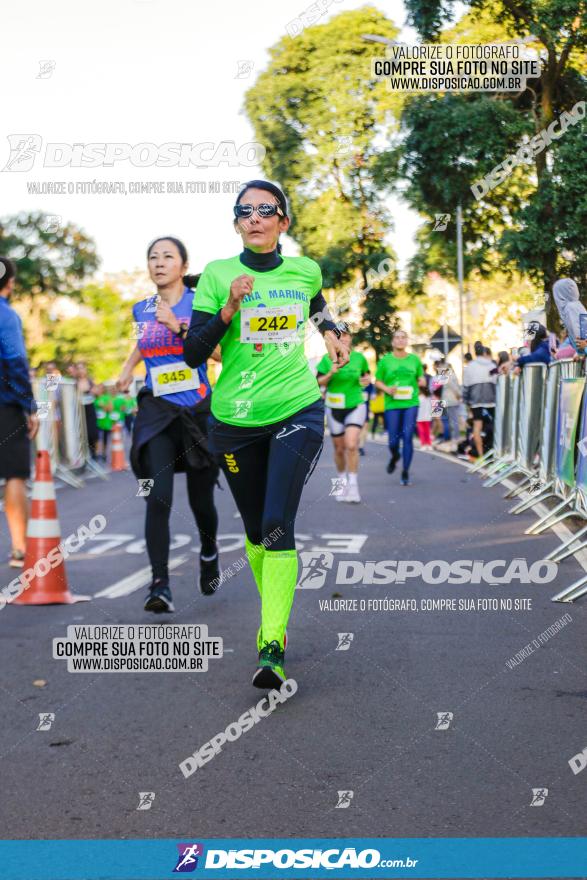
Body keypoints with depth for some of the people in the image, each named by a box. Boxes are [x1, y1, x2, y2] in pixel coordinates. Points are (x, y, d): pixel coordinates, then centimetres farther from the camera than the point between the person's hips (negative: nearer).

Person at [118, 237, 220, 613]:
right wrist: (128, 367, 23)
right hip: (156, 412, 2)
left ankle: (209, 551, 41)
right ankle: (160, 585, -16)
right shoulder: (141, 310, 8)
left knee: (200, 500, 9)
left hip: (198, 410, -2)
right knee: (158, 498, -16)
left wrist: (178, 326, -25)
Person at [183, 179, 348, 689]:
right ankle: (273, 615, 35)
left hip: (298, 413, -1)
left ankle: (272, 649, -16)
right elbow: (193, 354, -9)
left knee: (278, 525, -16)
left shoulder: (306, 271, 4)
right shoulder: (218, 275, -3)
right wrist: (229, 309, -20)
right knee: (255, 530, 11)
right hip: (235, 421, 1)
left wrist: (333, 332, 10)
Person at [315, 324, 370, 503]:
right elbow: (318, 382, -1)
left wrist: (367, 380, -7)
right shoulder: (327, 359, -2)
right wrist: (330, 373, -19)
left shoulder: (359, 357, 0)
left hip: (355, 407, -1)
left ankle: (353, 485, -11)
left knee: (352, 445, -18)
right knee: (339, 449, 9)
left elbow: (367, 374, 16)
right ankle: (341, 482, 31)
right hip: (334, 408, 1)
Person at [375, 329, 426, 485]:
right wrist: (387, 389, -11)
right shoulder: (385, 360, 4)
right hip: (392, 404, 0)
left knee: (407, 437, -8)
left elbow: (421, 379, 19)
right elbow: (377, 382, 8)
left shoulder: (414, 359, 9)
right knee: (393, 440, 0)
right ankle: (395, 456, 36)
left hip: (411, 404, 1)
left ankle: (405, 473, 2)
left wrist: (422, 382, -4)